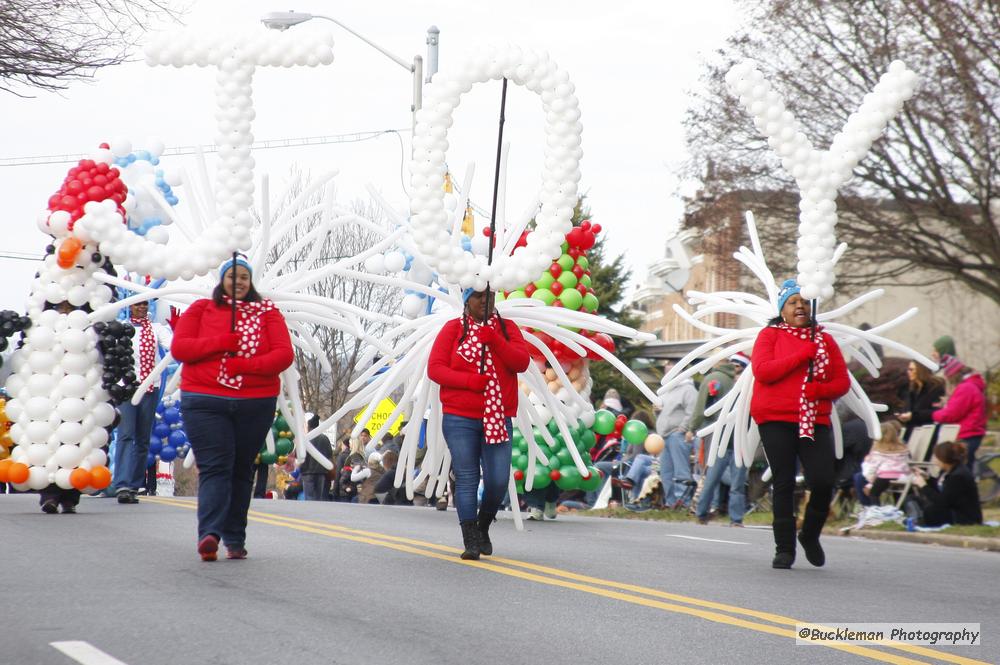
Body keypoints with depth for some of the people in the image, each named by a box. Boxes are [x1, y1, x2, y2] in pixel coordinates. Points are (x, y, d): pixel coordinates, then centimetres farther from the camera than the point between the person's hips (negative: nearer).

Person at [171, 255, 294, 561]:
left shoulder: (267, 312, 9)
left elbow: (285, 354, -2)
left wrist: (245, 365, -16)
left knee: (242, 470, 7)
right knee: (214, 467, -14)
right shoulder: (201, 309, 9)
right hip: (205, 402, -2)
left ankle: (235, 539, 12)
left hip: (256, 404, 2)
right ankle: (209, 535, -27)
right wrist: (221, 343, -13)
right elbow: (179, 347, 0)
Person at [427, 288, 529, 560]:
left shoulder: (507, 328, 11)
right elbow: (434, 368, -1)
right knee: (467, 479, -6)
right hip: (459, 419, -1)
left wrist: (495, 341, -17)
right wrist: (468, 380, -15)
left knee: (498, 481, -4)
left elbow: (522, 362, -3)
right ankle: (471, 541, -4)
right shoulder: (452, 329, 6)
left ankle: (484, 528, 22)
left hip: (497, 419, 2)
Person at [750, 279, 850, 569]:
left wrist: (820, 389, -10)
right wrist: (802, 355, -12)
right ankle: (784, 549, 8)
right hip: (776, 419, -2)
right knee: (784, 484, 0)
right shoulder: (770, 335, 5)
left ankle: (810, 535, 16)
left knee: (824, 481, -10)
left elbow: (842, 381, 11)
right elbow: (762, 371, -11)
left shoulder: (824, 340, 14)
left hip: (815, 421, 2)